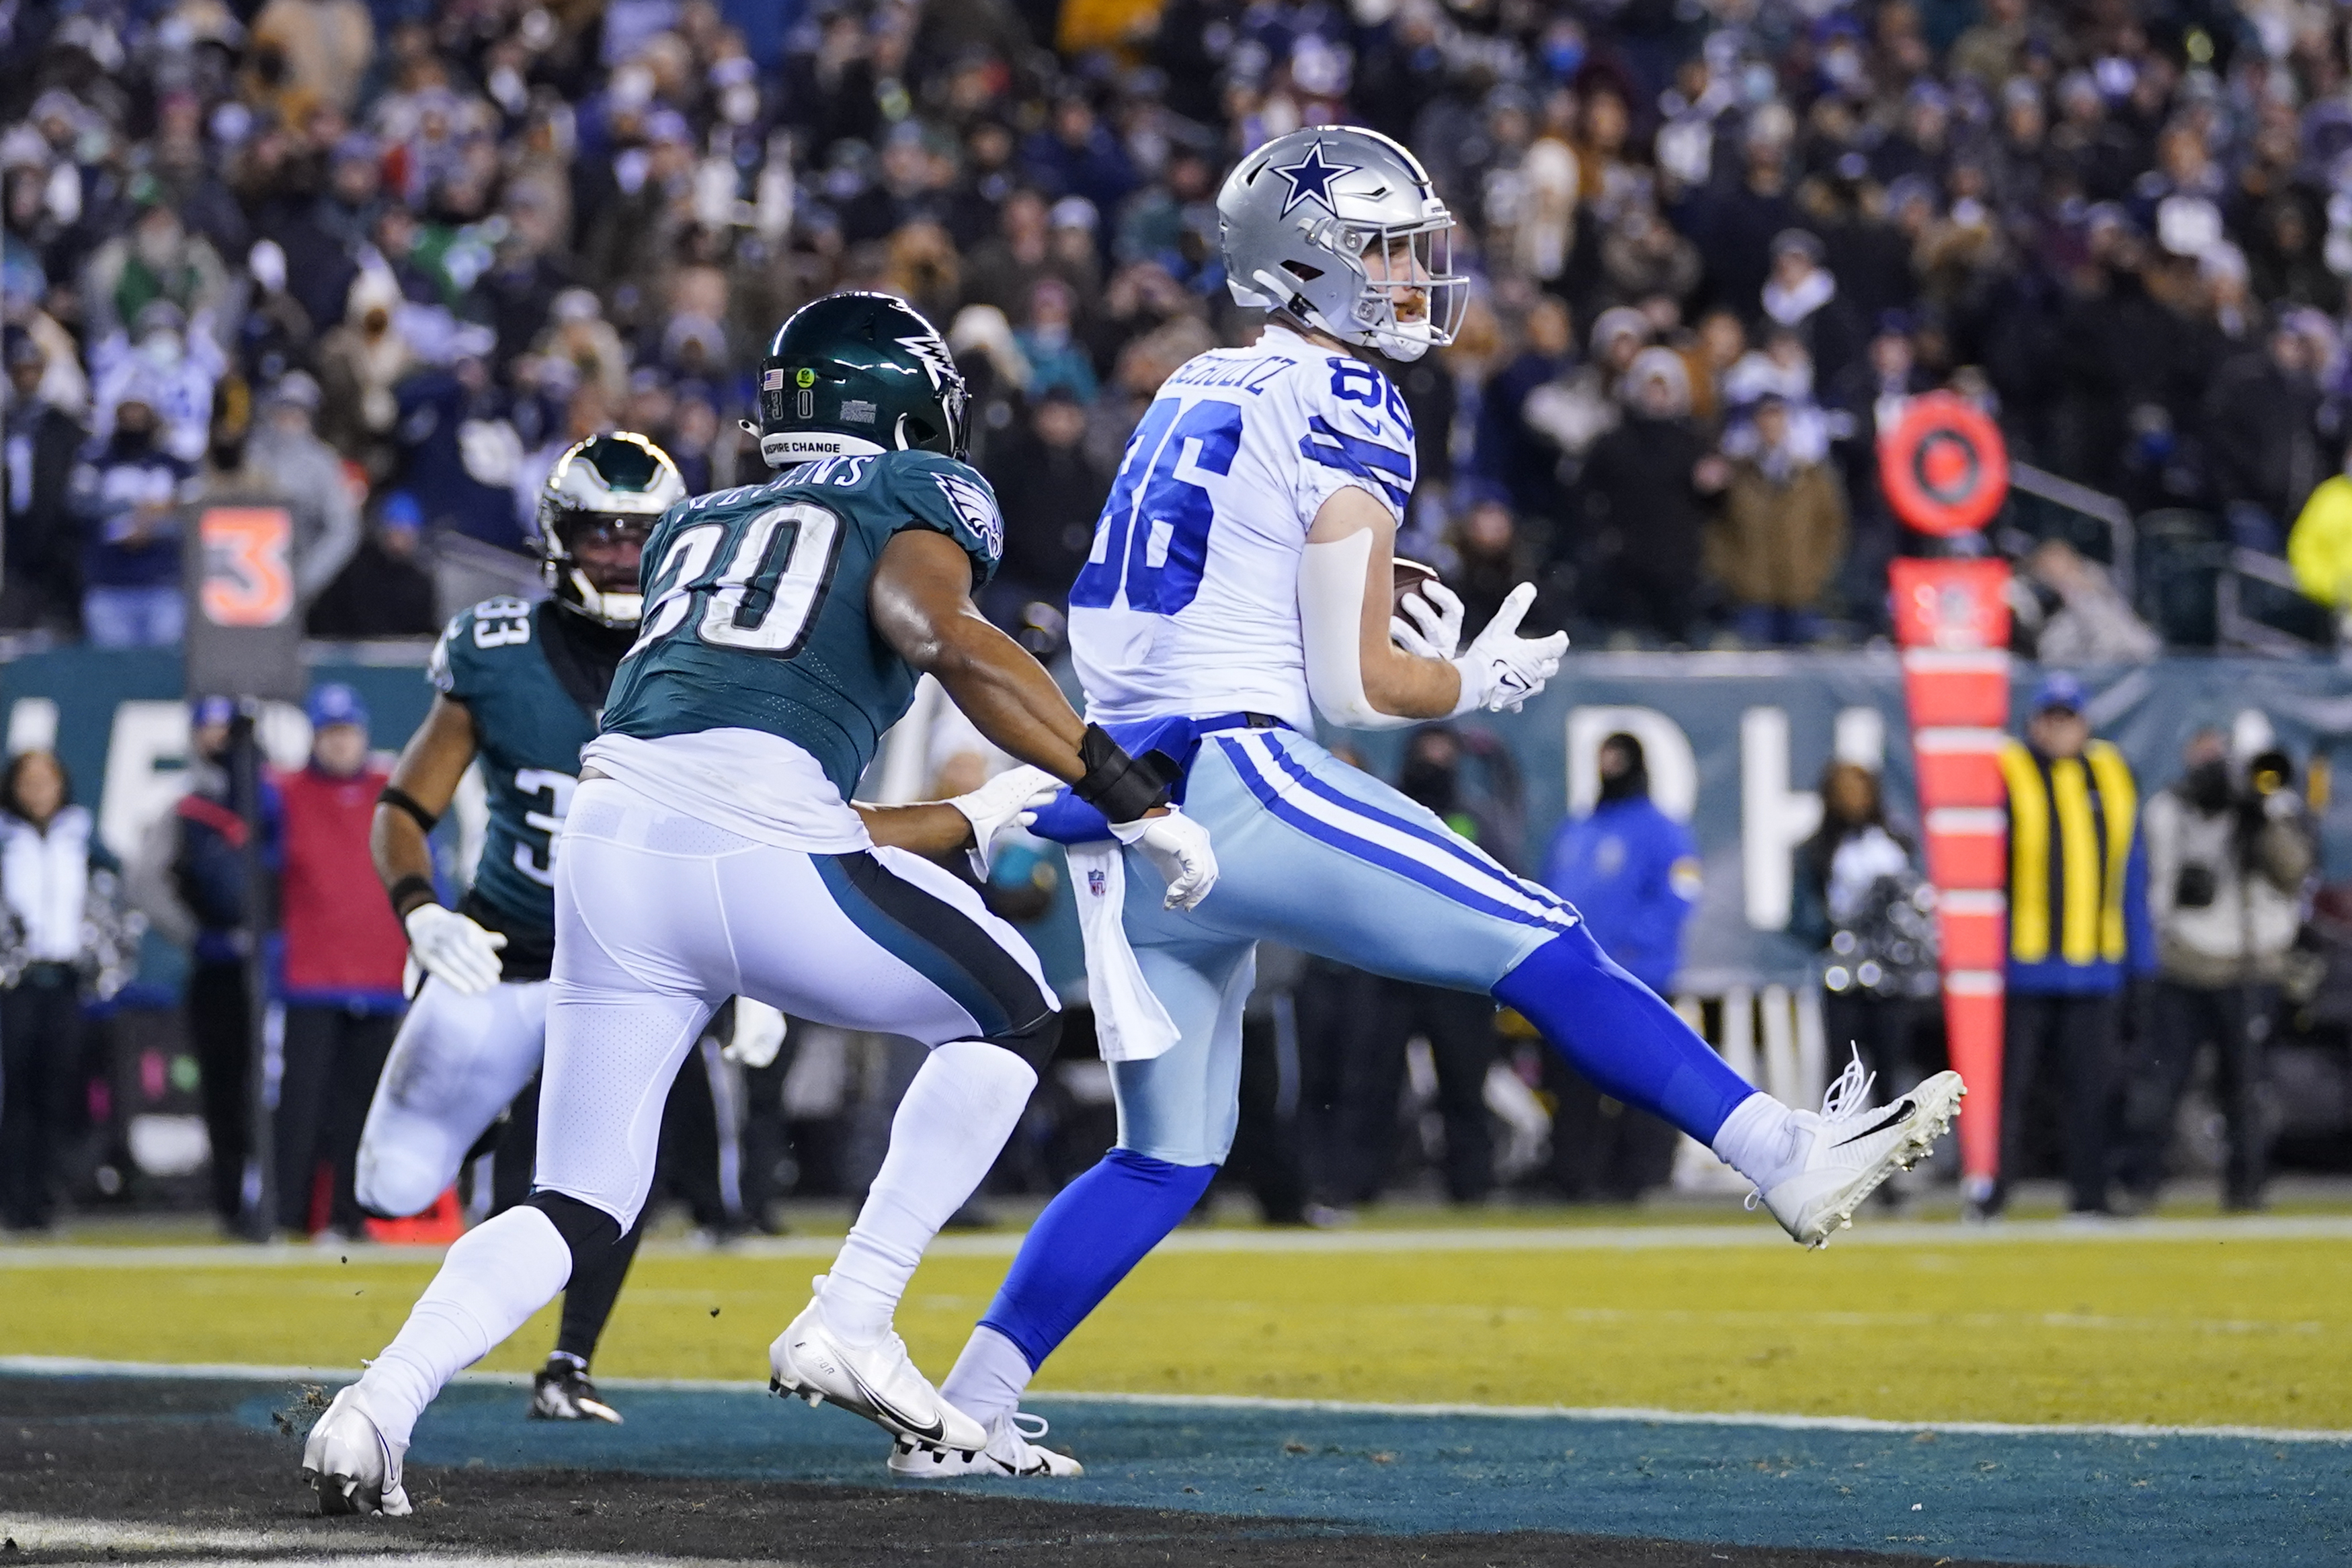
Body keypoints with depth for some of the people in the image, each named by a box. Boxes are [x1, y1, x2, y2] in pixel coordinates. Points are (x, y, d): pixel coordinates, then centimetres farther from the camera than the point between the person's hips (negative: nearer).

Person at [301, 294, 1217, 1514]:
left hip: (611, 834, 5)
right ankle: (848, 1326, 6)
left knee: (581, 1208, 13)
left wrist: (979, 816, 48)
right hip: (757, 840, -5)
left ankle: (379, 1407, -11)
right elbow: (938, 635, -7)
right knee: (1011, 1017, 18)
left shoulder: (695, 528, 33)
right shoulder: (918, 499, 16)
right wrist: (1130, 794, -7)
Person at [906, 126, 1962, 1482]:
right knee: (1545, 952, -5)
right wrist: (1477, 683, 10)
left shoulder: (1195, 396, 20)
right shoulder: (1343, 416, -5)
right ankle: (1791, 1160, -9)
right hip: (1238, 782, -8)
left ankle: (966, 1410, 10)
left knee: (1169, 1159, 15)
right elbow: (1353, 687, -8)